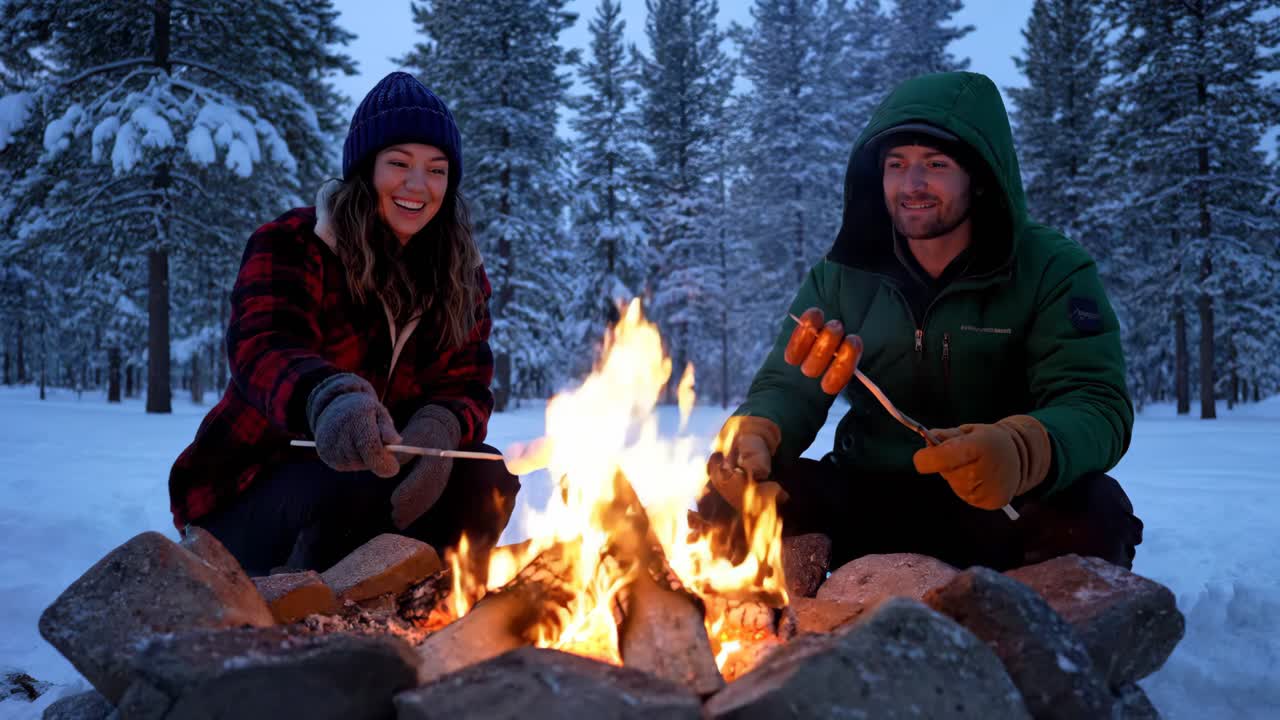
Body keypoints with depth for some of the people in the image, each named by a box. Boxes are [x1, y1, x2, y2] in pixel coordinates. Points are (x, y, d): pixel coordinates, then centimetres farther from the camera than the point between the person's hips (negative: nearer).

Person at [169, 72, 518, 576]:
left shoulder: (460, 276, 1)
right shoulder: (291, 245, -14)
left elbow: (468, 386, -6)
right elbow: (262, 349, -32)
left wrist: (439, 427, -33)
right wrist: (330, 399, -57)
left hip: (376, 472, 5)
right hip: (246, 496, -4)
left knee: (485, 479, -20)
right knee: (355, 488, -34)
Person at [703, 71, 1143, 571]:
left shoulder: (1052, 271, -7)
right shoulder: (844, 275, 2)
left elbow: (1097, 406, -17)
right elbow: (788, 386, -1)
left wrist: (1020, 453, -42)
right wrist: (754, 433, -27)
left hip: (1006, 511, -1)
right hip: (867, 505, 2)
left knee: (1092, 513, -34)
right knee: (730, 497, -23)